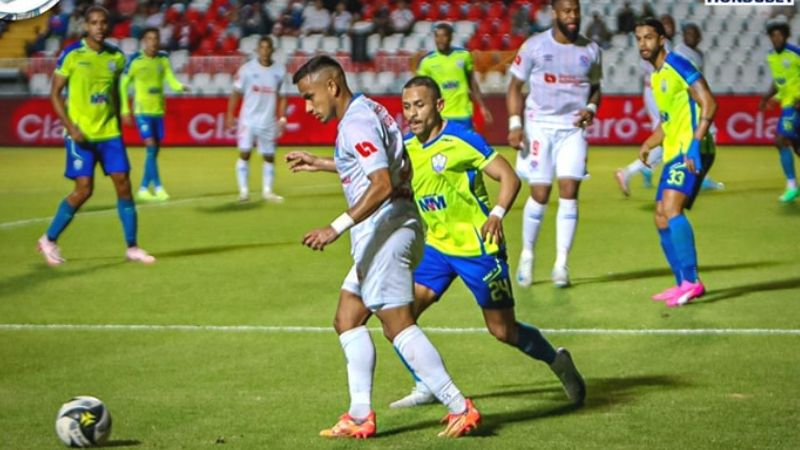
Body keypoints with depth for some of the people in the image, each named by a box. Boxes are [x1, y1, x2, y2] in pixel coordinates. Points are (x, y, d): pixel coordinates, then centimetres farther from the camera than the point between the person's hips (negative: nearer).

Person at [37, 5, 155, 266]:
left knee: (123, 185, -1)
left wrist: (117, 125, 15)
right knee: (84, 190, -7)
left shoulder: (116, 57, 5)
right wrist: (70, 127, -14)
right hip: (81, 134, -4)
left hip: (109, 133, 5)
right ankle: (49, 240, 11)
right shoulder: (71, 55, -8)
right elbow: (55, 94, -5)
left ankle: (131, 248, 8)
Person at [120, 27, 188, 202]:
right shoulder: (135, 60, -8)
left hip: (158, 111, 5)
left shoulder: (163, 59, 4)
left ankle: (143, 189, 17)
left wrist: (181, 87, -27)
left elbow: (171, 79, -5)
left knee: (155, 151, 6)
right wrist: (125, 111, -5)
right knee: (151, 146, -16)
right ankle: (158, 188, -14)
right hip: (142, 111, -5)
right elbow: (123, 85, -2)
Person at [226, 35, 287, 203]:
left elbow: (282, 97, 8)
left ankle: (267, 190, 16)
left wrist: (282, 118, 0)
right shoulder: (247, 69, -3)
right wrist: (230, 115, -4)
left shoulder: (280, 71, 3)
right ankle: (243, 190, 1)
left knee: (269, 156, 6)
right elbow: (236, 93, 1)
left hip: (268, 121, 2)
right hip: (248, 119, -2)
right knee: (244, 153, -6)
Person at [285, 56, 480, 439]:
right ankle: (360, 416, 9)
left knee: (398, 325, -10)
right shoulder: (369, 111, 15)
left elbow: (382, 185, -26)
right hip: (388, 231, 11)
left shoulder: (356, 123, -16)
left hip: (383, 230, -11)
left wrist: (337, 228, -29)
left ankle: (459, 407, -9)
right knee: (347, 319, 12)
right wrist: (319, 163, 39)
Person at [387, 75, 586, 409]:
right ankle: (427, 387, 5)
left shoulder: (460, 139, -15)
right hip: (436, 247, 6)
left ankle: (557, 361, 27)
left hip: (477, 247, -6)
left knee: (503, 330, 1)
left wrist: (497, 214, -32)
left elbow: (509, 177, -16)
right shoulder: (405, 147, 3)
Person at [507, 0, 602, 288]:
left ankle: (561, 263, -2)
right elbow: (515, 85, 3)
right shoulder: (534, 46, -2)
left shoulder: (590, 50, 6)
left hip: (573, 128, 2)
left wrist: (591, 108, -5)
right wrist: (514, 124, -7)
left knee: (569, 191, -9)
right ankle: (527, 256, 17)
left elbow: (595, 88, 17)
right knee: (540, 194, -4)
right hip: (540, 126, -2)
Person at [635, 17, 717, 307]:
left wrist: (695, 142, -26)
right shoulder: (656, 77, 18)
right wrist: (648, 144, 12)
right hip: (674, 153, 10)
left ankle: (691, 280, -25)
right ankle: (683, 284, 16)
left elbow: (708, 104, -17)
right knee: (661, 218, 9)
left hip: (690, 152, -10)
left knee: (671, 208, -23)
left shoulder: (677, 65, -10)